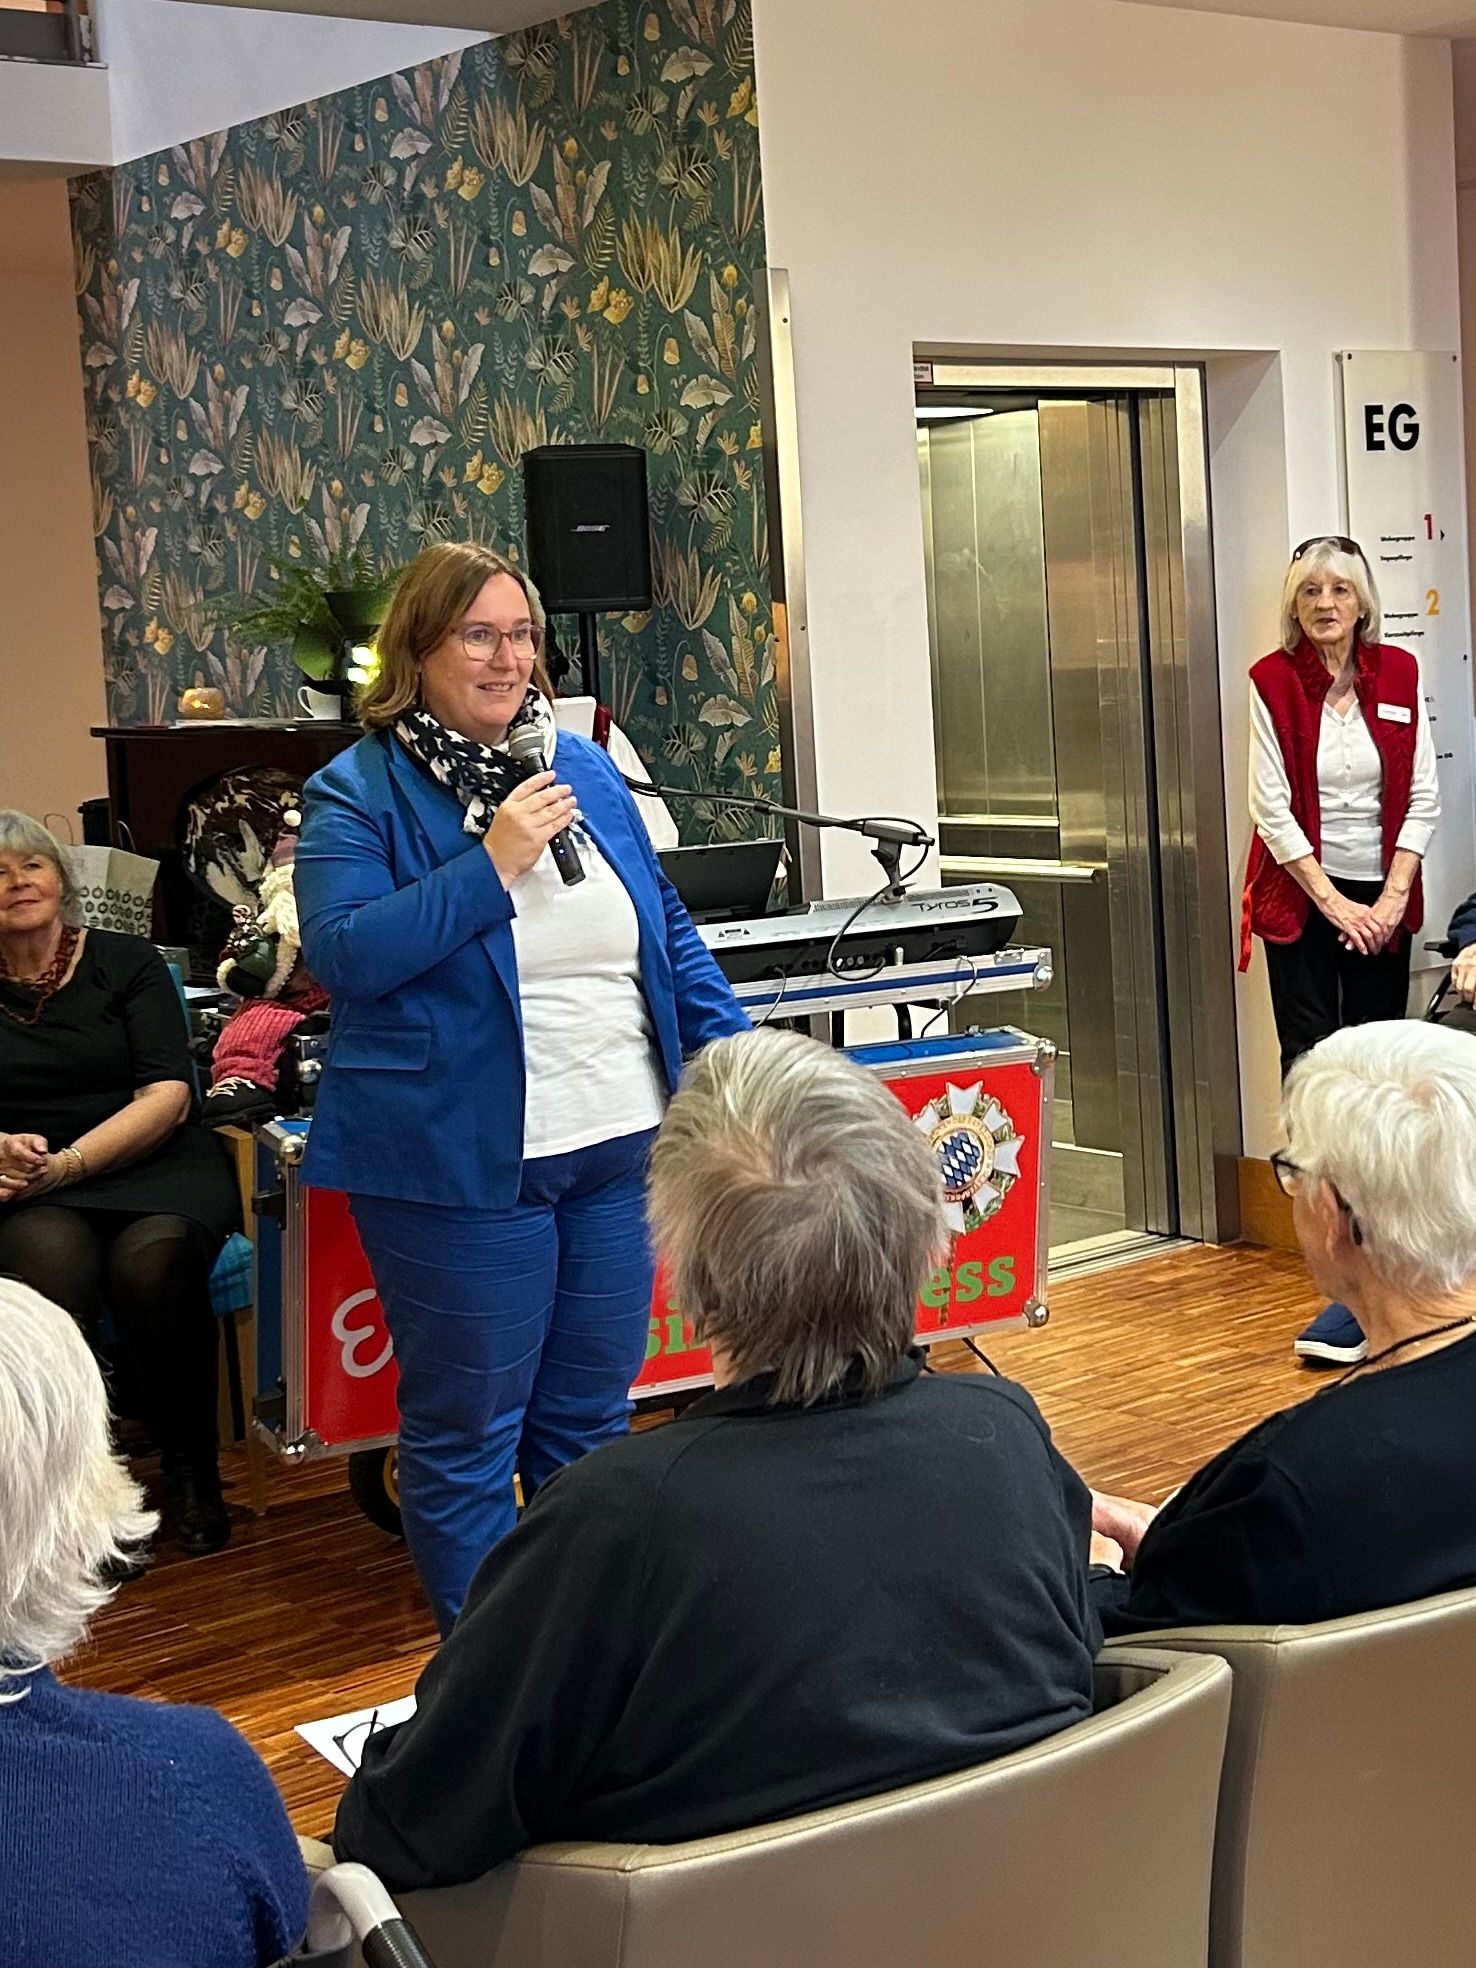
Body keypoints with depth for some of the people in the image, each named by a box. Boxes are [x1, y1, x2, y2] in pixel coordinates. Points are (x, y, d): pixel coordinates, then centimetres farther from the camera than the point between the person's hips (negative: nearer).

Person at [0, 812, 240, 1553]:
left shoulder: (125, 961, 8)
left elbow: (168, 1096, -2)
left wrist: (66, 1164, -16)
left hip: (152, 1169, 0)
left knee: (152, 1262, -34)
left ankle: (191, 1468, -13)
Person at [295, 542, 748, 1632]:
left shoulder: (585, 769, 11)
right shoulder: (359, 795, -5)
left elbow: (670, 933, 17)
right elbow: (343, 953, -18)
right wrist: (491, 863, -21)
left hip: (619, 1146, 5)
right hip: (459, 1163, -5)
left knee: (590, 1419, 16)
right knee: (465, 1434, 4)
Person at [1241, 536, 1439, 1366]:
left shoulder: (1400, 675, 3)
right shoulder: (1273, 681, -5)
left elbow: (1422, 795, 2)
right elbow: (1272, 808, -7)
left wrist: (1392, 898, -7)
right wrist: (1334, 904, -11)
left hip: (1383, 899, 3)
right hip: (1303, 898, -2)